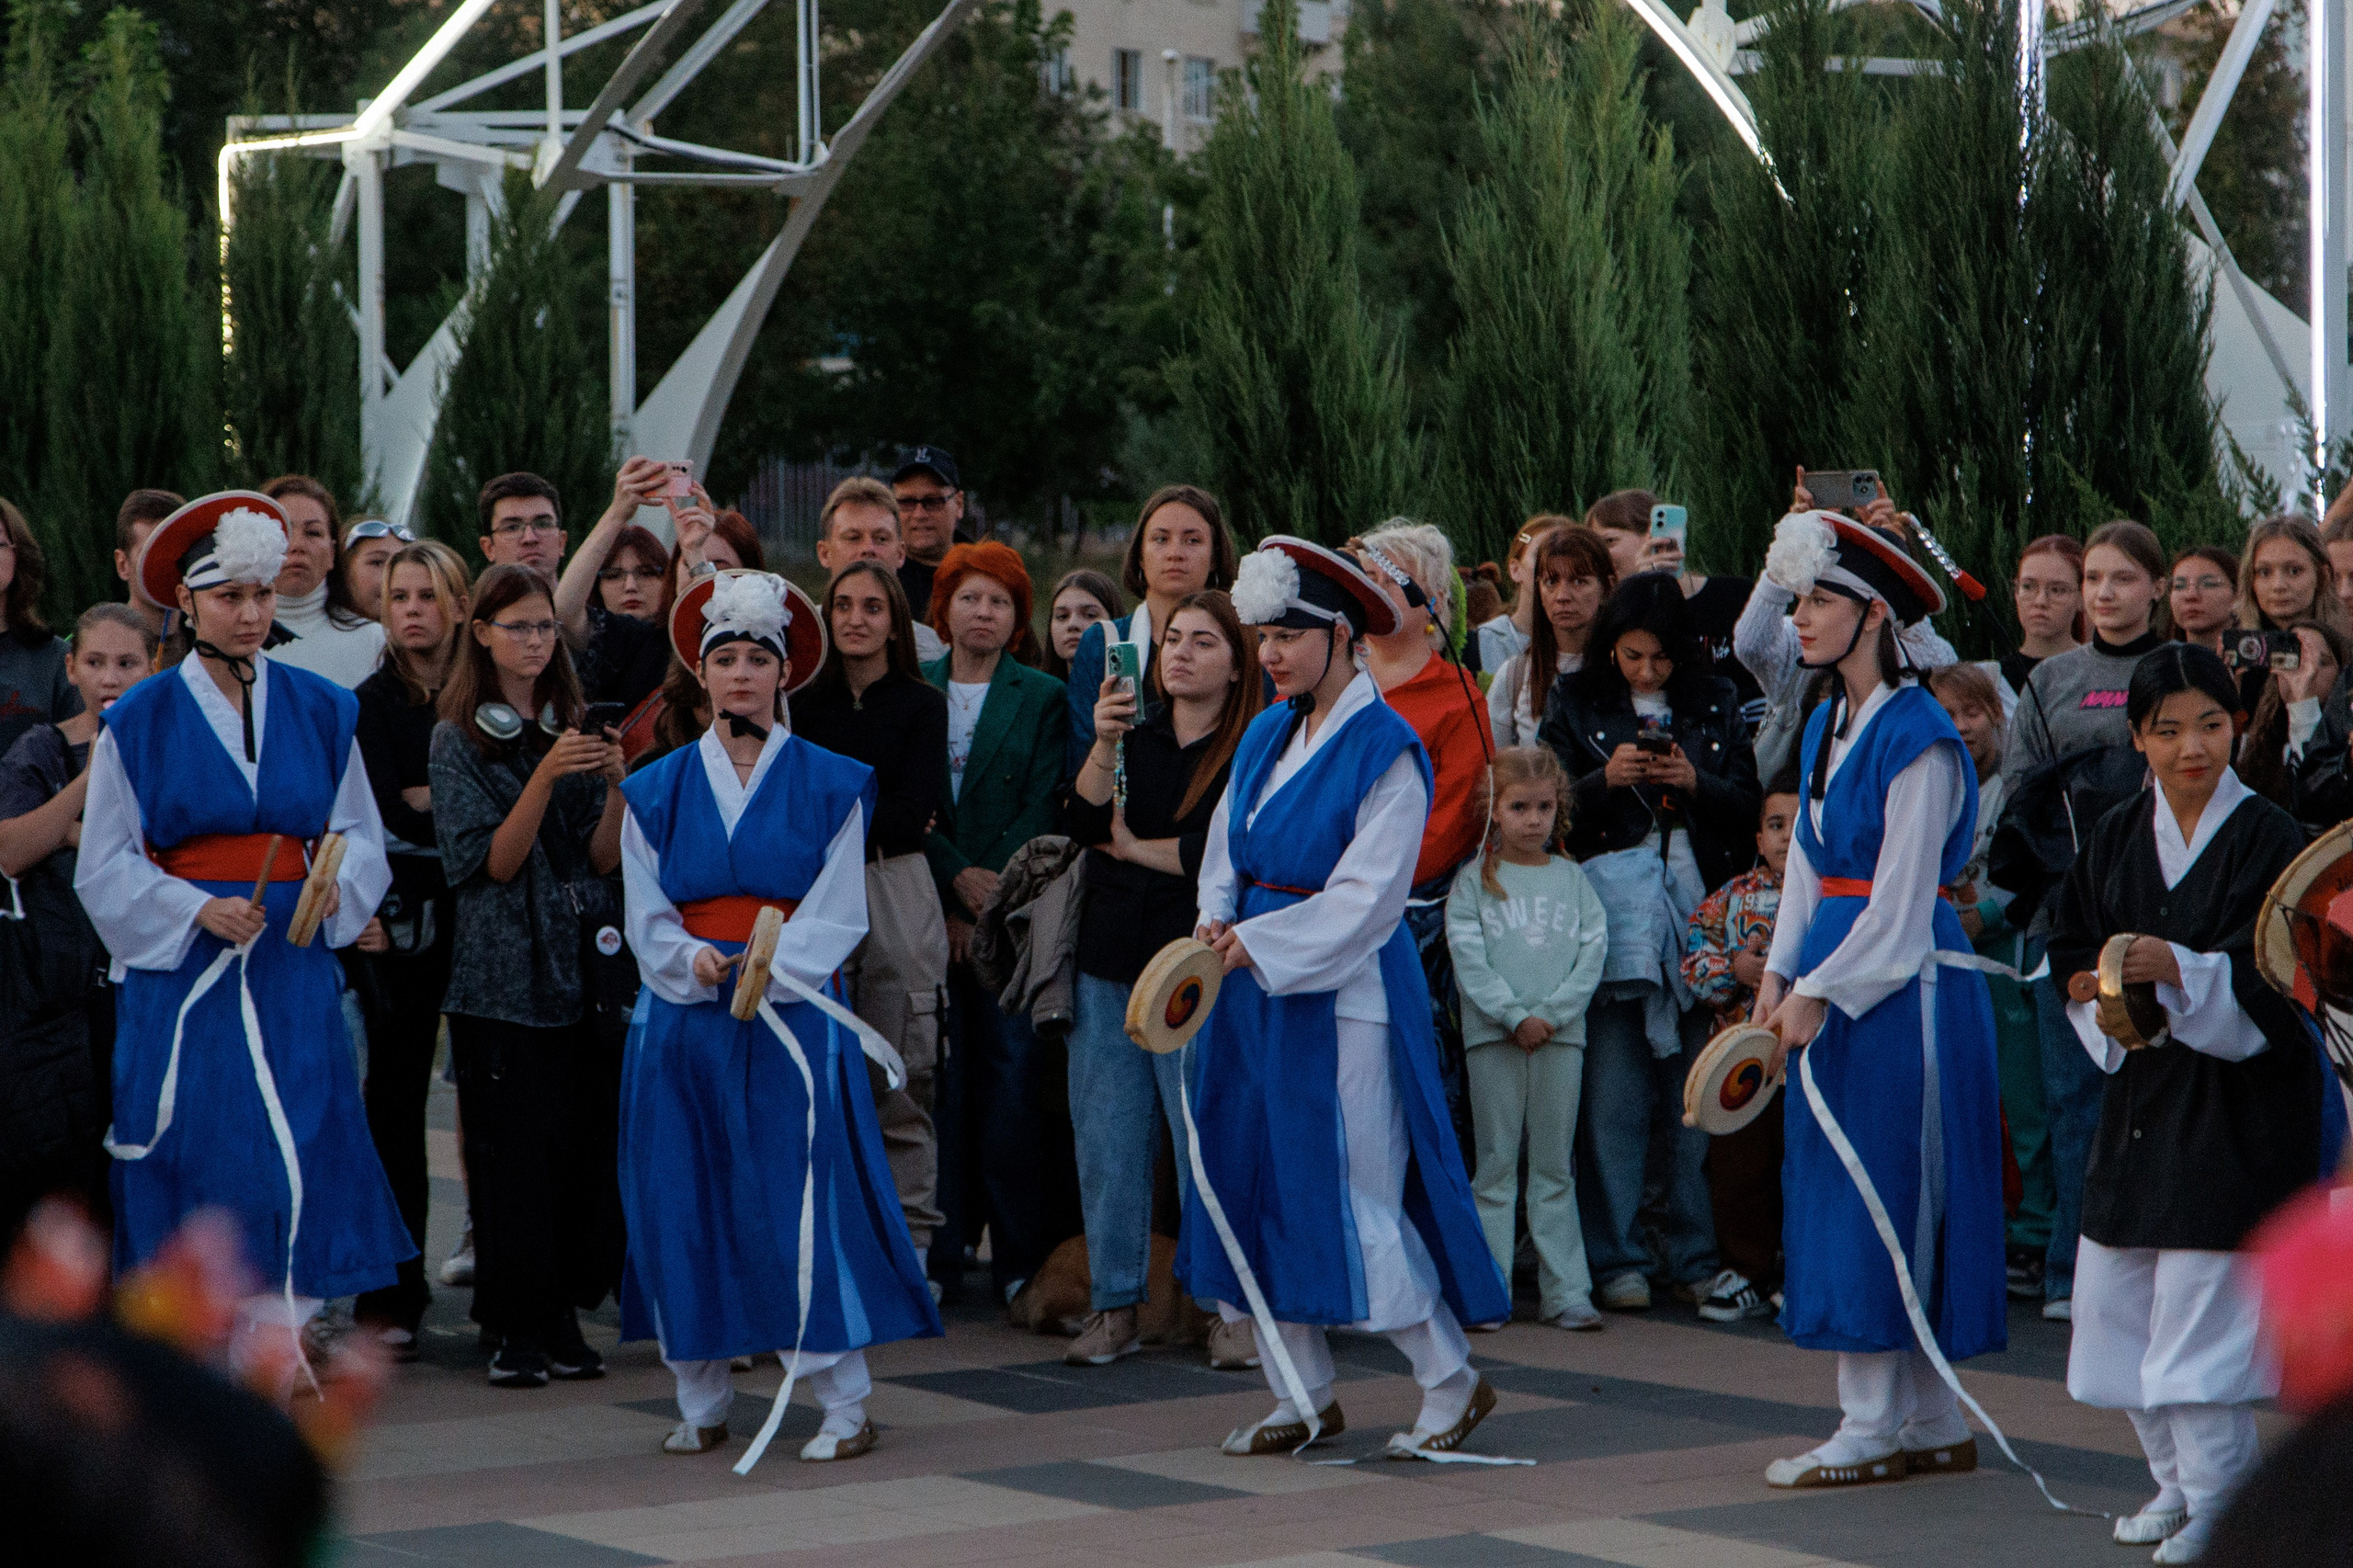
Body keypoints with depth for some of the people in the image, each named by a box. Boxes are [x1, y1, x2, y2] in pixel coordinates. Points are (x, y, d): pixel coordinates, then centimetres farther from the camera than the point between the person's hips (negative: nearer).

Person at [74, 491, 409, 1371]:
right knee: (192, 1159, -4)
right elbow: (105, 868, 0)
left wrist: (339, 887, -10)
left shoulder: (321, 711, 8)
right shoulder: (141, 721, 1)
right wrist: (197, 910, -14)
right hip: (180, 971, -2)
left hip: (293, 971, 2)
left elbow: (361, 836, 12)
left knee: (295, 1158, -5)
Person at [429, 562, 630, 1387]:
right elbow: (492, 861, -9)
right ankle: (516, 1328, 1)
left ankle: (563, 1317, 10)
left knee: (586, 1143, 1)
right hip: (503, 970, -4)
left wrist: (614, 784, -11)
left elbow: (602, 858, 7)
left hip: (581, 963, 4)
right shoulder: (459, 740, 0)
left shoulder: (572, 727, 12)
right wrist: (545, 777, -21)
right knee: (515, 1147, -6)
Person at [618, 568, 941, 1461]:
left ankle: (844, 1405, -3)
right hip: (683, 1020, 3)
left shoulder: (831, 786, 4)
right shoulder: (657, 792, 11)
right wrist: (697, 964, -14)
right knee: (684, 1207, 2)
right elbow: (648, 920, 6)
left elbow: (836, 918, -1)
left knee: (804, 1206, -8)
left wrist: (767, 974, -17)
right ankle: (701, 1403, 11)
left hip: (793, 1016, -3)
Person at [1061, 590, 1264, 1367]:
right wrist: (1105, 745, -15)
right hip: (1109, 960, 5)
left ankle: (1228, 1308, 2)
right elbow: (1085, 823, -1)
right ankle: (1115, 1308, 12)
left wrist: (1132, 848, 1)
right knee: (1107, 1138, 4)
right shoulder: (1136, 735, 13)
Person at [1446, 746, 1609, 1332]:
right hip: (1494, 1034, -2)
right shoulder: (1474, 880, 3)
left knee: (1555, 1167, 5)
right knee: (1496, 1163, 1)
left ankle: (1565, 1291, 6)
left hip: (1561, 1033, 2)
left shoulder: (1571, 878, 11)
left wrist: (1552, 1013, -10)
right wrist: (1514, 1017, -14)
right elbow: (1468, 957, -5)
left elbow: (1594, 950, 3)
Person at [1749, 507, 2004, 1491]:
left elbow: (1900, 894, -16)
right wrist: (1779, 974, 7)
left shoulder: (1917, 737, -13)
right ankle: (1934, 1426, 14)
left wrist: (1820, 992, -16)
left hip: (1901, 981, -9)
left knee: (1882, 1199, -6)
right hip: (1831, 972, 9)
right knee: (1838, 1187, 8)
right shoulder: (1827, 725, 14)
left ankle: (1871, 1429, -2)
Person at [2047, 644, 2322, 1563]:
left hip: (2237, 1097, -6)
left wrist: (2183, 970, -28)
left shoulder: (2271, 841, -9)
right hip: (2140, 1096, 6)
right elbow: (2070, 953, 14)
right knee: (2112, 1292, 8)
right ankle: (2177, 1478, 23)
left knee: (2203, 1290, -9)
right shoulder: (2116, 841, 8)